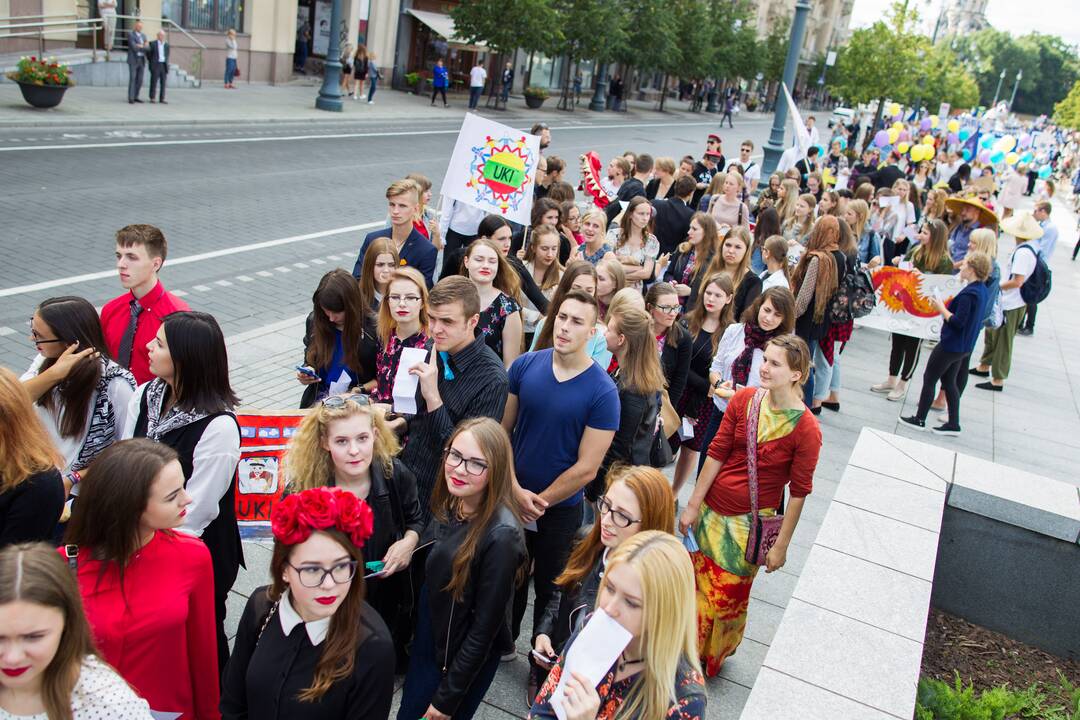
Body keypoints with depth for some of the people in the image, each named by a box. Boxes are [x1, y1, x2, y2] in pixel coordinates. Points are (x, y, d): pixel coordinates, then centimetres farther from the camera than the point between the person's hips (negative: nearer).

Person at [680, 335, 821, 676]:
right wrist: (693, 504, 0)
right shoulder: (744, 399, -7)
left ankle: (711, 659, 40)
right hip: (711, 511, 3)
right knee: (696, 583, 17)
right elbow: (717, 453, -3)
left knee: (726, 598, 12)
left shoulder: (806, 428, -18)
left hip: (750, 523, -3)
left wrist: (781, 545, -7)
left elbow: (798, 492, -11)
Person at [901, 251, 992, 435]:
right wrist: (947, 305, 4)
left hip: (951, 345, -9)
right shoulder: (983, 290, 4)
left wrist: (941, 308, -14)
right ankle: (953, 424, 20)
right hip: (964, 346, 9)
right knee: (949, 382, 17)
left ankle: (919, 419, 15)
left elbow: (958, 322, -25)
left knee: (929, 379, 5)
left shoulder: (969, 294, -24)